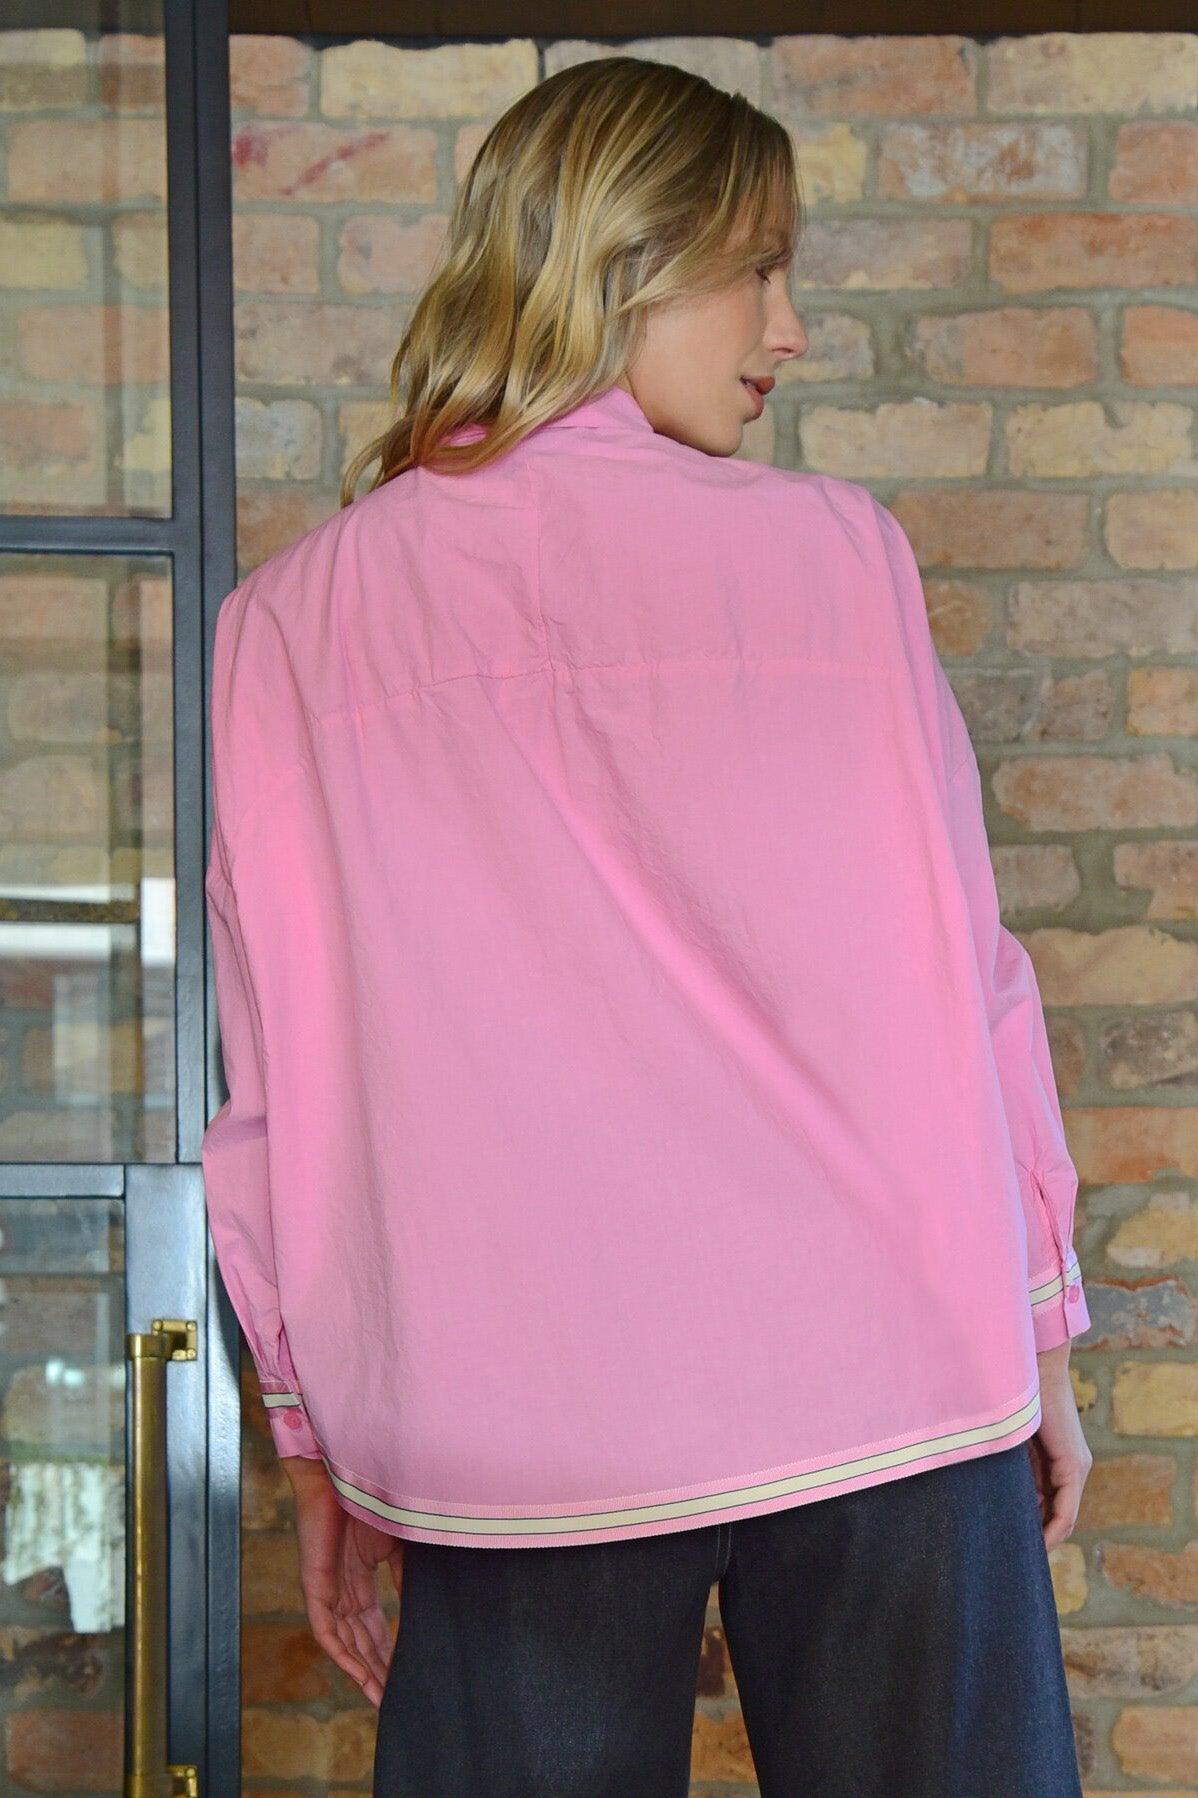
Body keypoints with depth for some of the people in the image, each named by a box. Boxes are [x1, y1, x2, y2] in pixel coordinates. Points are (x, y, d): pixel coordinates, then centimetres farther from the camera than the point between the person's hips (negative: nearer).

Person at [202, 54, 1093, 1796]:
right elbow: (963, 976, 1)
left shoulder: (289, 623, 1)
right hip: (890, 1391, -1)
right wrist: (1041, 1331, 13)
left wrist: (316, 1436, 13)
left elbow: (276, 1081, 3)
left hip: (508, 1438, 1)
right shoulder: (833, 549, -3)